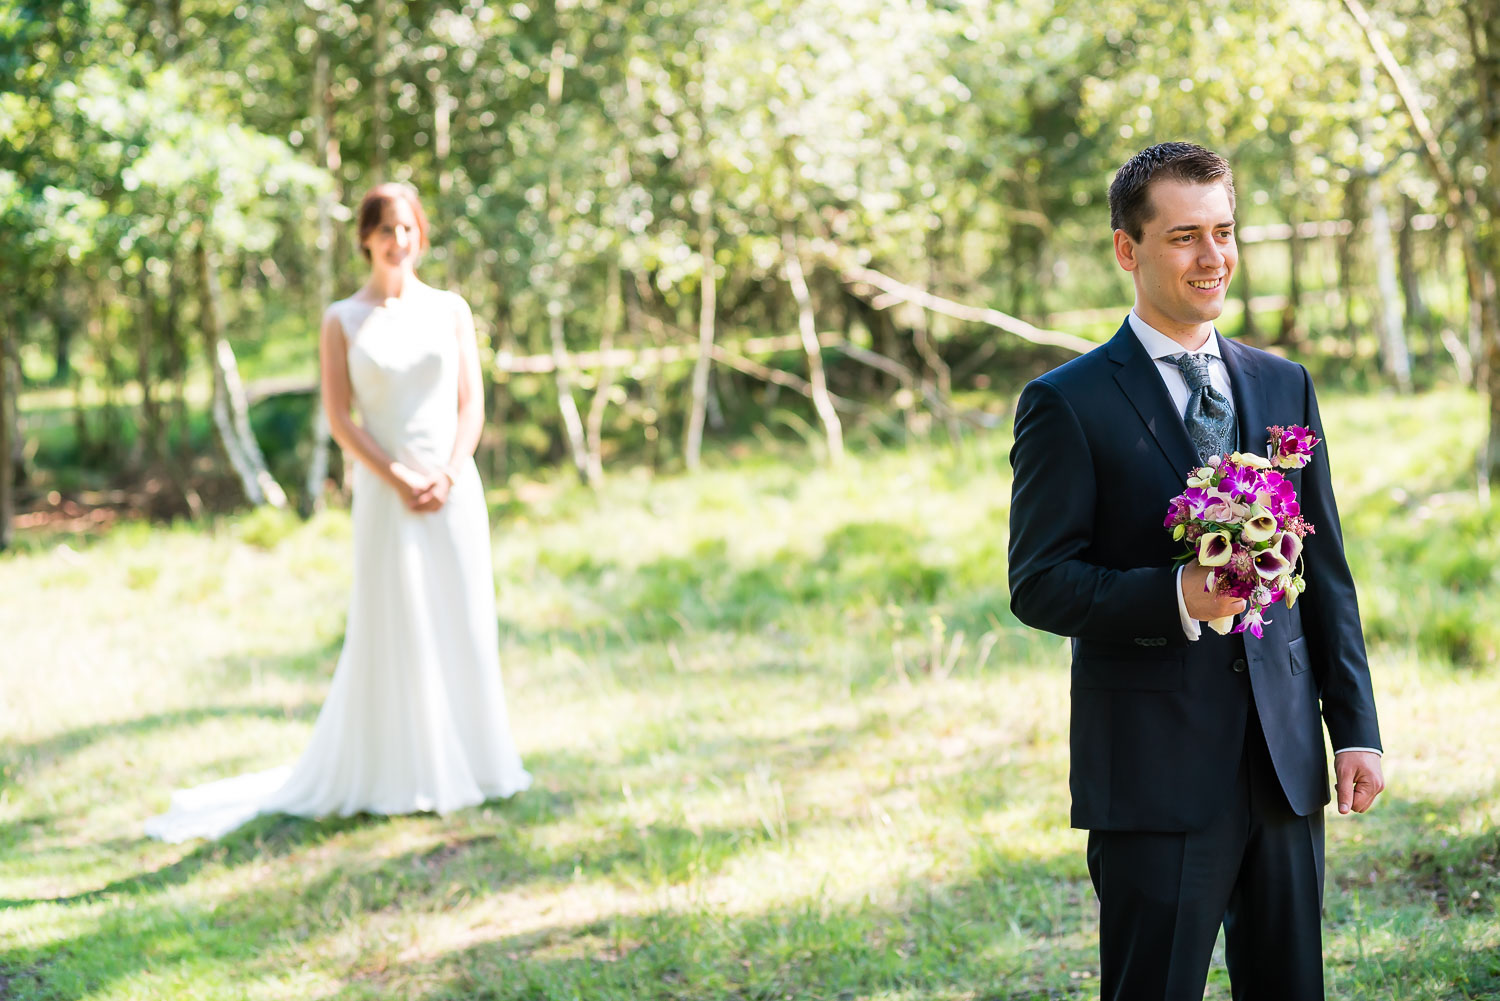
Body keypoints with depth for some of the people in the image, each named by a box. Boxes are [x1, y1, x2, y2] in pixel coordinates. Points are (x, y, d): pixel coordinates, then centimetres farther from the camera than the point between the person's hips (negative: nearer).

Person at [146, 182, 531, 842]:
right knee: (392, 630, -1)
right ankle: (400, 778, 7)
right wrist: (400, 479, -11)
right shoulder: (343, 320, 2)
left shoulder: (451, 311, 8)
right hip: (385, 491, -2)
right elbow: (339, 417, -2)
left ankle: (465, 762, 15)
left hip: (454, 486, 2)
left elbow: (471, 403, 5)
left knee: (463, 621, 4)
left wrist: (447, 476, -9)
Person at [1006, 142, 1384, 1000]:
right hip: (1154, 770, -5)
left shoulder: (1285, 386, 12)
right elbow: (1039, 584, -8)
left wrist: (1357, 728, 7)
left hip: (1285, 760, 5)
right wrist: (1174, 598, -24)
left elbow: (1327, 573, 13)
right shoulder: (1068, 405, -4)